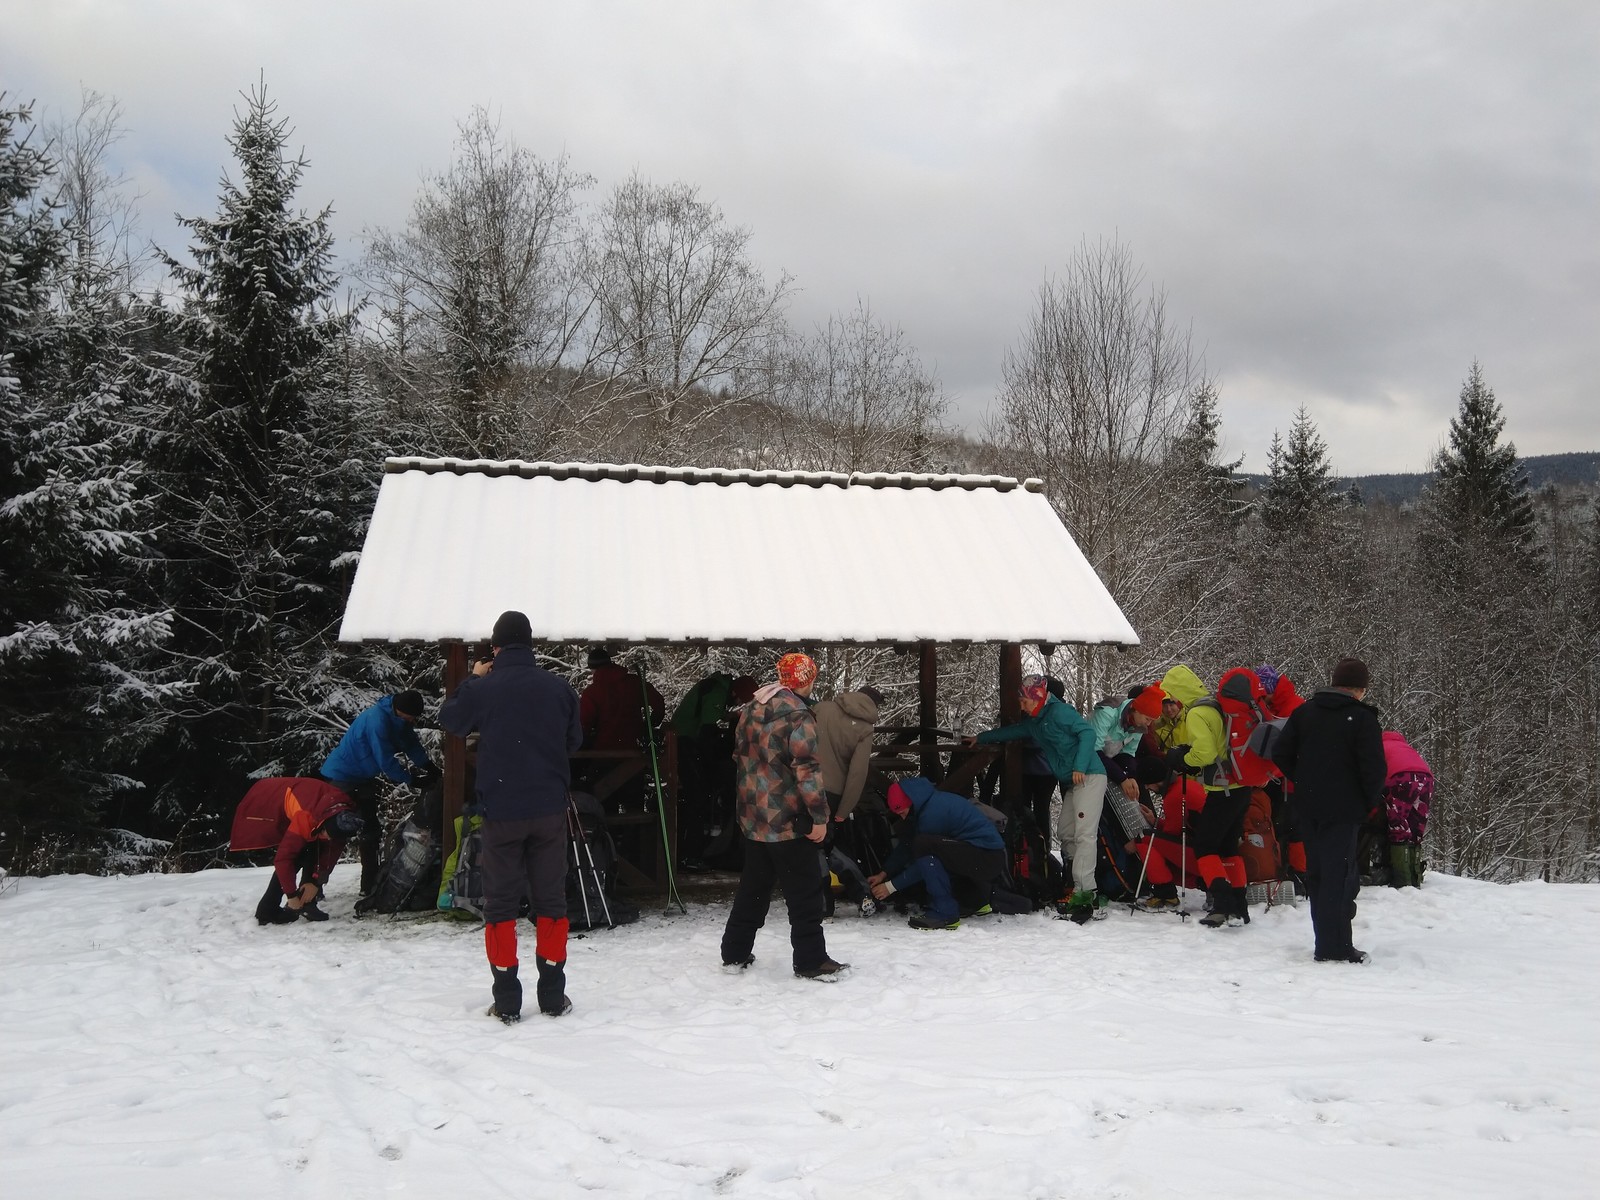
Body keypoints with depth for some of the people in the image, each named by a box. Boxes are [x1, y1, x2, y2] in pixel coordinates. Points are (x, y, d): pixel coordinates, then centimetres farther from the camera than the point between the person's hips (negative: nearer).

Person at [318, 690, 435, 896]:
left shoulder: (398, 719, -2)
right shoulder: (377, 719, -30)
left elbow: (411, 744, 5)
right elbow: (386, 761, -27)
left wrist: (427, 766, -8)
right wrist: (411, 779, -18)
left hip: (363, 778, 10)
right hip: (342, 777, -10)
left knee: (370, 831, 15)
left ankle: (370, 885, 25)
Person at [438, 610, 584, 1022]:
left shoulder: (482, 689, -9)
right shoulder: (559, 687, -4)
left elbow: (450, 720, 11)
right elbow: (574, 740, 10)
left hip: (501, 812, -2)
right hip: (549, 810, 2)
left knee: (500, 904, 7)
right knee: (550, 900, 11)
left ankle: (507, 1002, 7)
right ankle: (552, 995, 15)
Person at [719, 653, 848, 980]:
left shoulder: (751, 709, 9)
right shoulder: (797, 714, -16)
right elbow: (806, 769, -22)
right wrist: (820, 815, -17)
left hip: (754, 818, 8)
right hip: (788, 819, -8)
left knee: (752, 886, 18)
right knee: (804, 892, 2)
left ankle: (735, 954, 23)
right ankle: (811, 961, 7)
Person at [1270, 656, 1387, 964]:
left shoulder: (1304, 712, 7)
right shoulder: (1363, 719, -9)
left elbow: (1280, 754, 5)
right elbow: (1374, 769, -15)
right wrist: (1371, 801, 2)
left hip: (1307, 808, 6)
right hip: (1343, 810, -5)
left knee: (1317, 873, 13)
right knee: (1338, 874, -2)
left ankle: (1327, 942, 19)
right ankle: (1334, 947, -3)